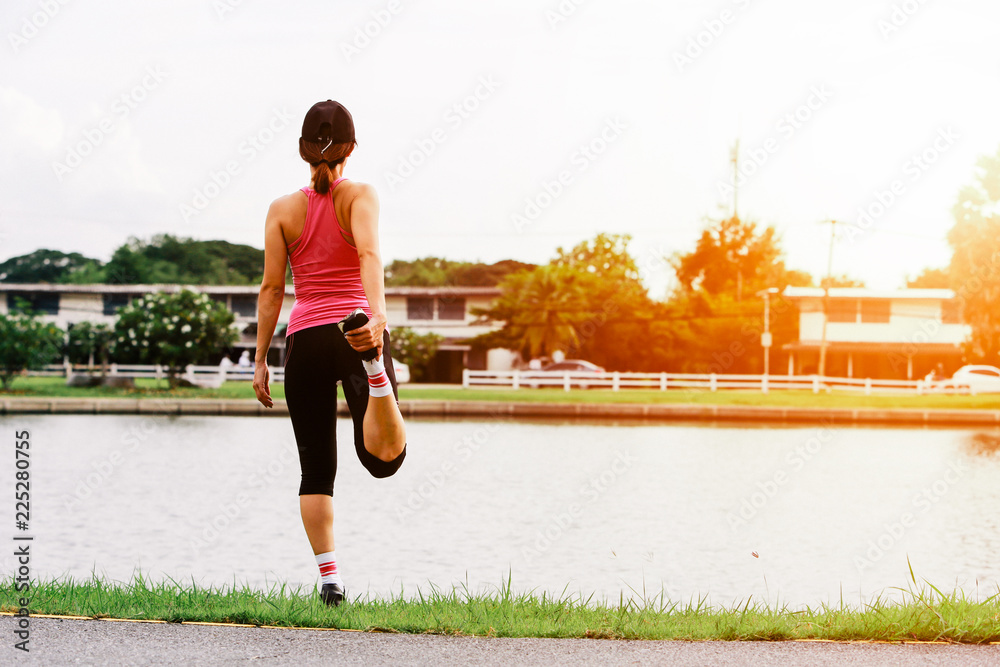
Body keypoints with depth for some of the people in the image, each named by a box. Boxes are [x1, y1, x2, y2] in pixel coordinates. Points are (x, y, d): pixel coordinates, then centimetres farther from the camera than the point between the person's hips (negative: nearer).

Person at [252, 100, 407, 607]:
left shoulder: (283, 210, 8)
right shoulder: (360, 195, 3)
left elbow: (271, 289, 4)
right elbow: (369, 255, -16)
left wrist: (260, 360, 7)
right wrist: (378, 315, -30)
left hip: (305, 338, 2)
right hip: (357, 330, -2)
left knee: (316, 471, 10)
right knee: (384, 459, -17)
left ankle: (329, 578, 1)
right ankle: (375, 373, -44)